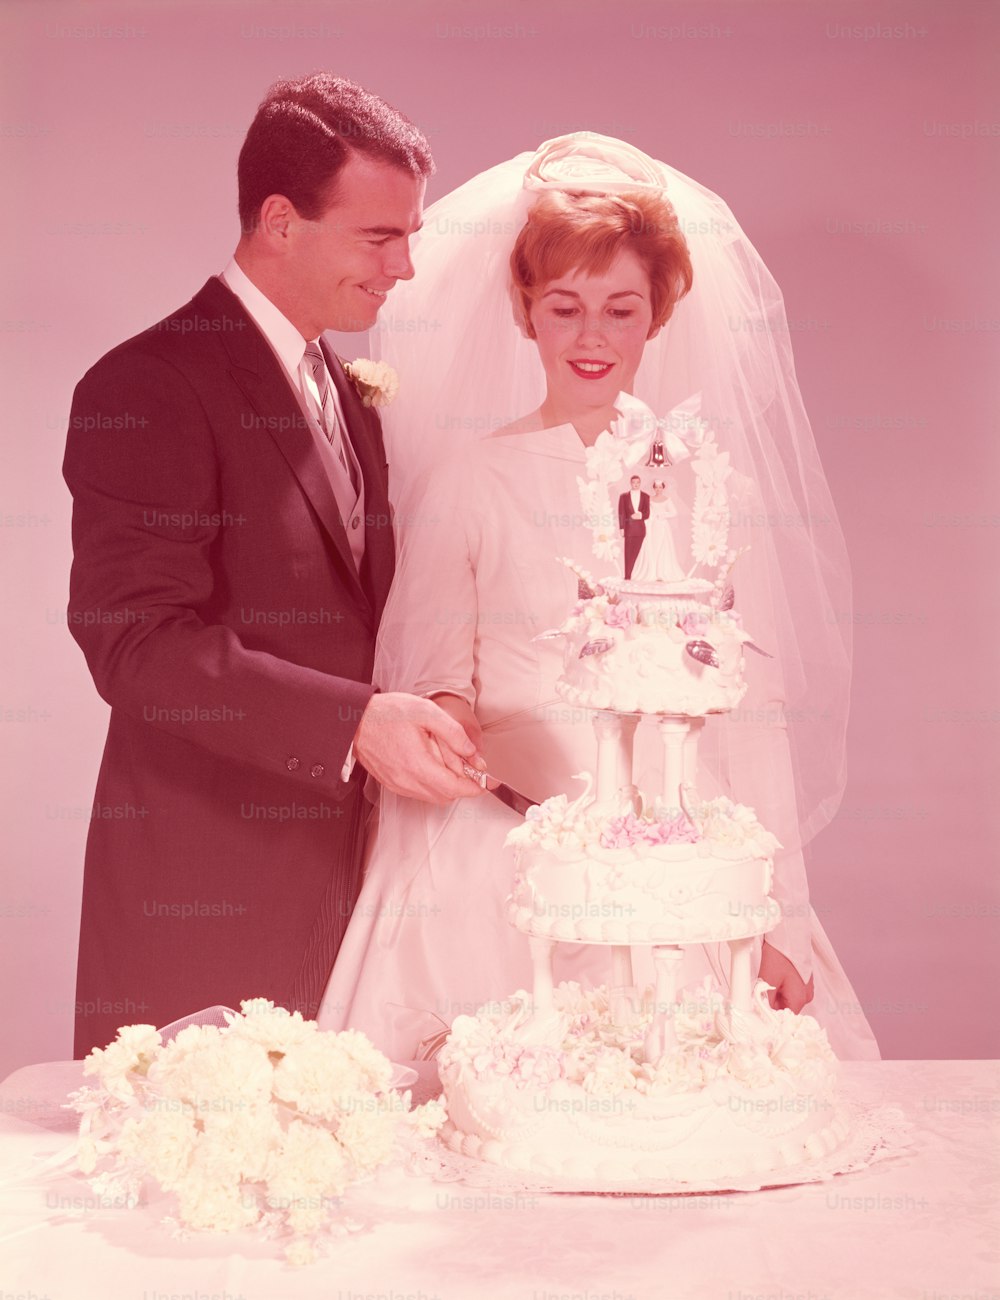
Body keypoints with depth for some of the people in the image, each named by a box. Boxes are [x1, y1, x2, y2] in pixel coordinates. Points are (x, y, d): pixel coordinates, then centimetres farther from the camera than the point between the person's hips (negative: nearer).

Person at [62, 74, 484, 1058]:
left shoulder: (348, 397, 15)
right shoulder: (148, 388, -11)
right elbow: (135, 638, -20)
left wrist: (421, 720, 4)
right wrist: (354, 722, -26)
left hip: (336, 878, 7)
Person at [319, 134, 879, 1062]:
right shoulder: (464, 481, 5)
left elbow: (753, 718, 6)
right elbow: (433, 682, 10)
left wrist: (781, 922, 1)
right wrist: (450, 714, -14)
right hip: (505, 874, -1)